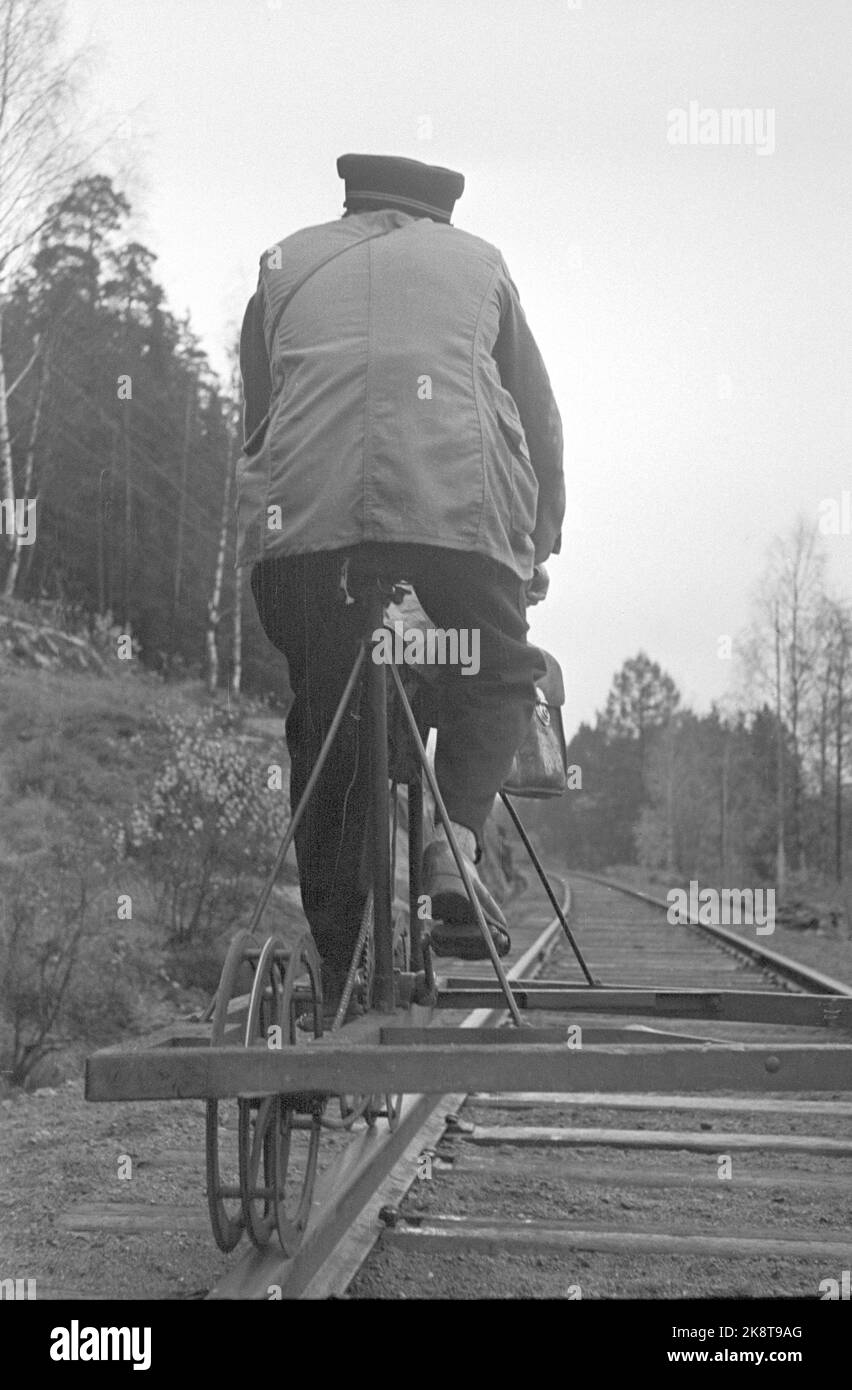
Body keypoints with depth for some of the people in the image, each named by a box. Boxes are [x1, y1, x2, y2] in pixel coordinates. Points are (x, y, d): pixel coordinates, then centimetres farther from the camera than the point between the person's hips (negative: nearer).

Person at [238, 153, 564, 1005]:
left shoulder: (282, 264, 28)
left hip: (301, 510, 1)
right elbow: (539, 417, 26)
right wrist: (542, 544, 34)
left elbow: (256, 416, 26)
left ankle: (340, 973, 10)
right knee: (496, 676, 20)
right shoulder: (477, 261, 25)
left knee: (322, 718, 11)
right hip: (461, 501, -1)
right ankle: (454, 846, -6)